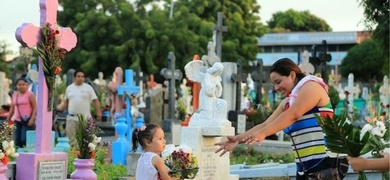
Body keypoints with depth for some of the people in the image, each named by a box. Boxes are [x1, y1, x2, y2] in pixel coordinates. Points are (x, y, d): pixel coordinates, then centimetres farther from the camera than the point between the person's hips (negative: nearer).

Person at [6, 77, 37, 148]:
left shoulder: (30, 94, -4)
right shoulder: (14, 95, 12)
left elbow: (35, 108, -7)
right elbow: (12, 108, 18)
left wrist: (32, 119, -17)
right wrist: (8, 119, 13)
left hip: (27, 120, -5)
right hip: (17, 121, 6)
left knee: (24, 140, -17)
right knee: (17, 142, 1)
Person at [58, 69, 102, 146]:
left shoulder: (88, 87, 2)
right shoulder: (69, 88, 12)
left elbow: (95, 100, 0)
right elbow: (66, 101, 19)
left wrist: (98, 112, -9)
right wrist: (60, 110, 8)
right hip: (71, 117, 3)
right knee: (71, 139, 3)